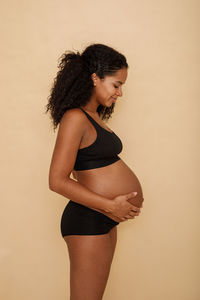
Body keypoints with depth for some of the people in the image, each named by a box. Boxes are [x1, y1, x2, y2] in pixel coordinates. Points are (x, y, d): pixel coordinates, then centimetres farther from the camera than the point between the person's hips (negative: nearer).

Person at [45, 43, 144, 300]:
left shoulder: (94, 117, 12)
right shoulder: (75, 118, -16)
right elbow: (58, 181, -20)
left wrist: (127, 199, 2)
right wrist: (111, 205, -17)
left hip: (105, 221, 10)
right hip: (87, 221, -9)